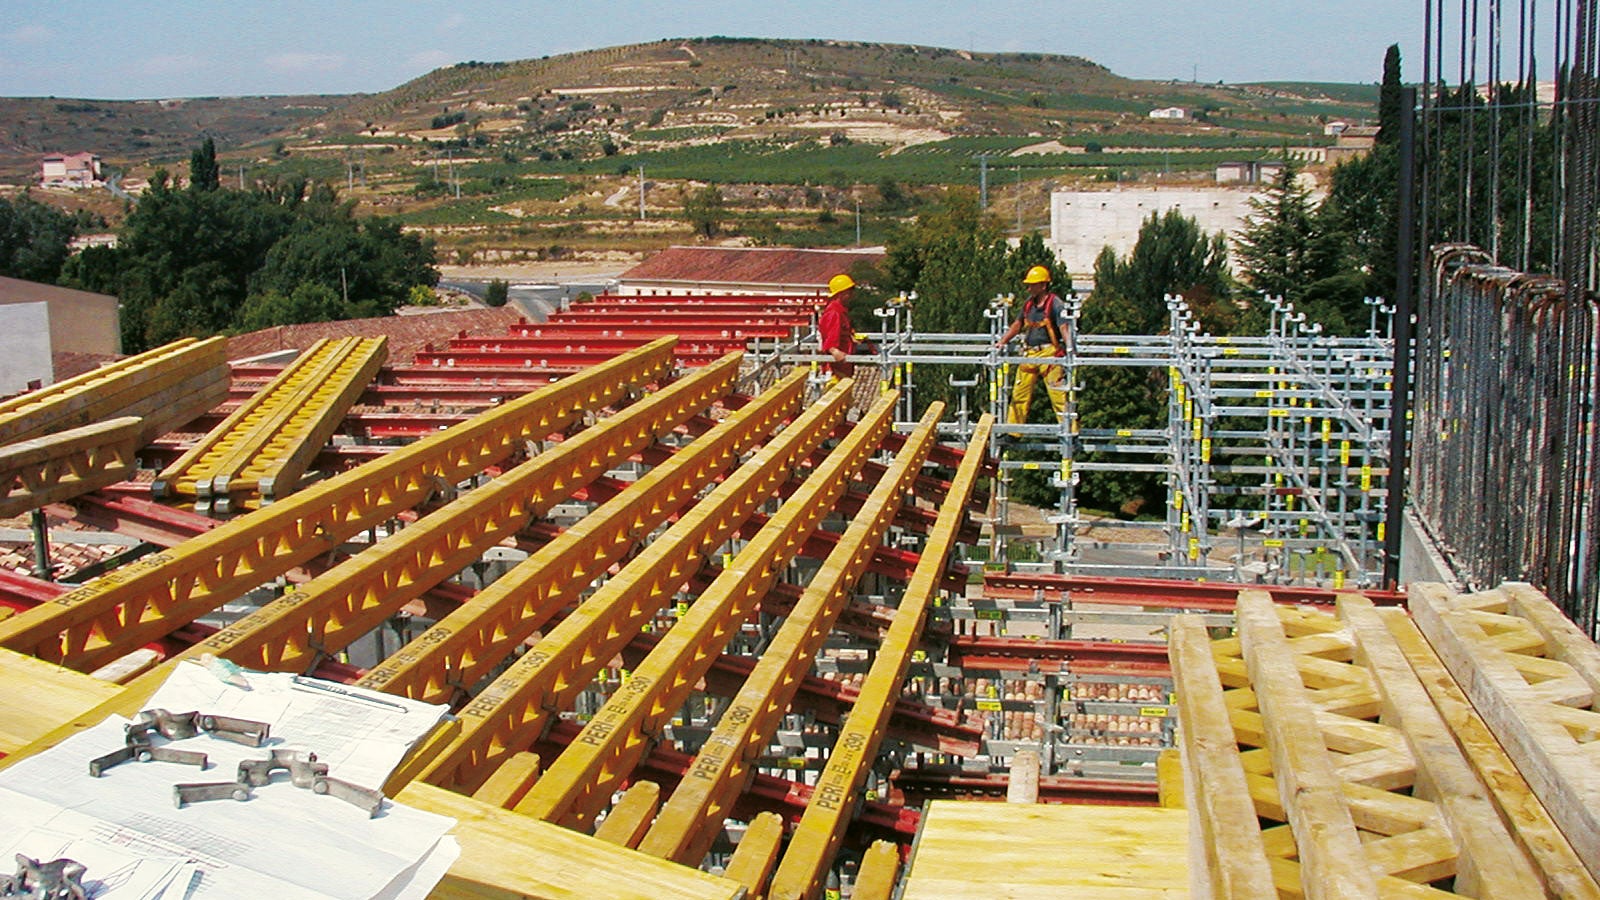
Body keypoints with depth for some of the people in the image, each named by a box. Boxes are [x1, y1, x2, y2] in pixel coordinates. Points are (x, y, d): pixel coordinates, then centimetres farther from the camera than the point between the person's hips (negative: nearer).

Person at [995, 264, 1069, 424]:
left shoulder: (1055, 304, -8)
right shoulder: (1028, 303, 13)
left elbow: (1064, 328, -18)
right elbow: (1017, 325, 23)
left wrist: (1070, 349, -32)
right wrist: (1002, 342, 17)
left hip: (1048, 353, -7)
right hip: (1029, 354, 7)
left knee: (1058, 394, -8)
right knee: (1019, 394, 9)